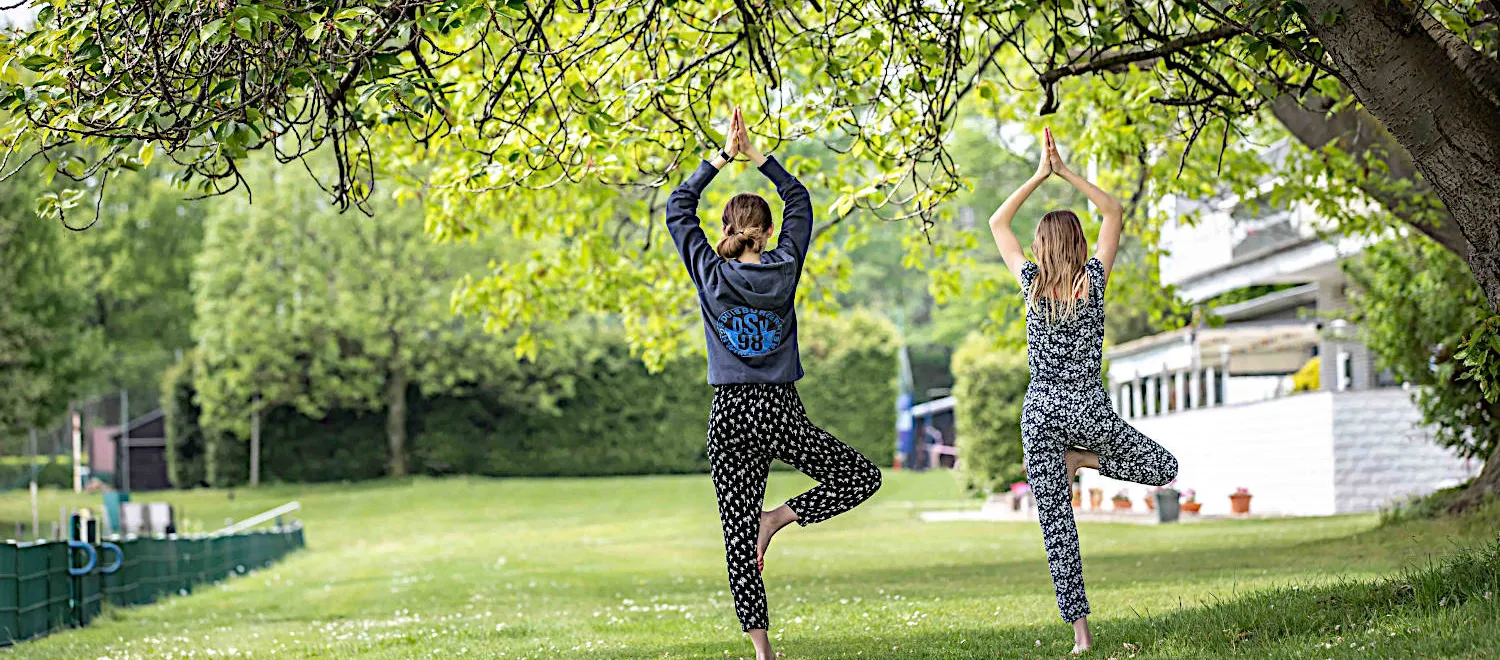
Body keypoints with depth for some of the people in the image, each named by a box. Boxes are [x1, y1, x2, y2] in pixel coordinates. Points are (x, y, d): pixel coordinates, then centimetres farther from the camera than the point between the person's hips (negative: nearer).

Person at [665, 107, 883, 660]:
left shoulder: (710, 275, -2)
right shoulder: (784, 269, 0)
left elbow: (678, 207, 10)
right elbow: (799, 202, 15)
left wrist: (723, 157, 12)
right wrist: (755, 156, 15)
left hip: (731, 418, 1)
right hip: (782, 413, -1)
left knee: (739, 535, 3)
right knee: (862, 476, 16)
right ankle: (778, 519, -2)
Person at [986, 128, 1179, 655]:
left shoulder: (1032, 282, -1)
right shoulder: (1093, 279, -3)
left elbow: (998, 223, 13)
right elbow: (1113, 212, 9)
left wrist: (1040, 176, 10)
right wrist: (1066, 174, 6)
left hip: (1040, 409, 2)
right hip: (1088, 407, -2)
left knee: (1057, 526, 3)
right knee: (1164, 468, 18)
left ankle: (1080, 632, -3)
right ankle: (1082, 459, -1)